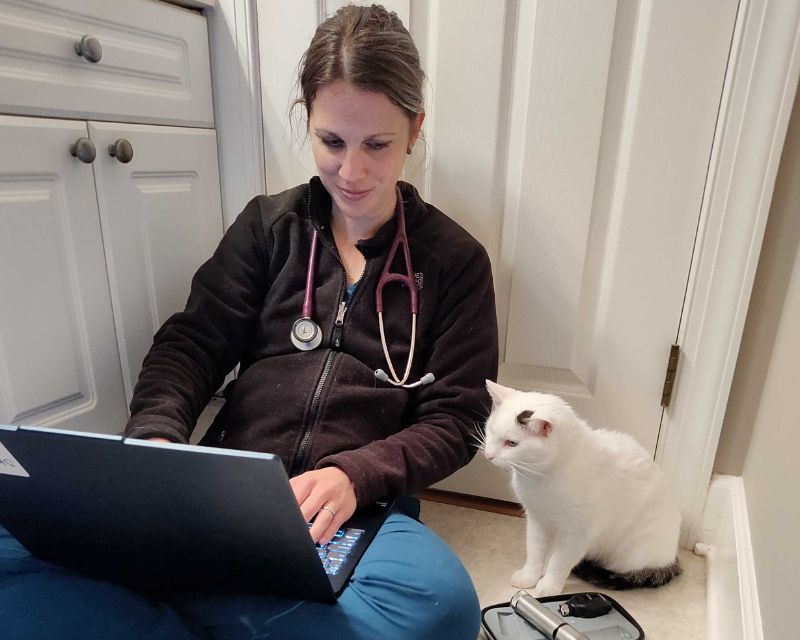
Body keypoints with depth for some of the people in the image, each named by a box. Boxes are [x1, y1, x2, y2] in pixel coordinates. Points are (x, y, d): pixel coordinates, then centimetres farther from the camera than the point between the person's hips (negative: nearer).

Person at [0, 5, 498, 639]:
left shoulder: (455, 260, 4)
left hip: (357, 511, 1)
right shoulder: (269, 224, 10)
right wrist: (156, 439, -15)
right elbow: (192, 344, 6)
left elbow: (454, 419, 1)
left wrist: (354, 474, -16)